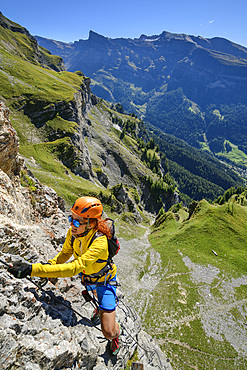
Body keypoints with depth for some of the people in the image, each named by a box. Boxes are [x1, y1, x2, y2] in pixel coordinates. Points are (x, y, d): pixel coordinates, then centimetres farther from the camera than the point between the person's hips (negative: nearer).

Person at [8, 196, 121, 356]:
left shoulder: (100, 242, -43)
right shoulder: (73, 232, -22)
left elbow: (74, 267, -52)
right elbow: (65, 254, -3)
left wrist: (32, 269, -56)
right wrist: (49, 265, -23)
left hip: (103, 280, -5)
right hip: (86, 276, 6)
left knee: (108, 332, -5)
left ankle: (116, 335, 32)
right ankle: (101, 307, 70)